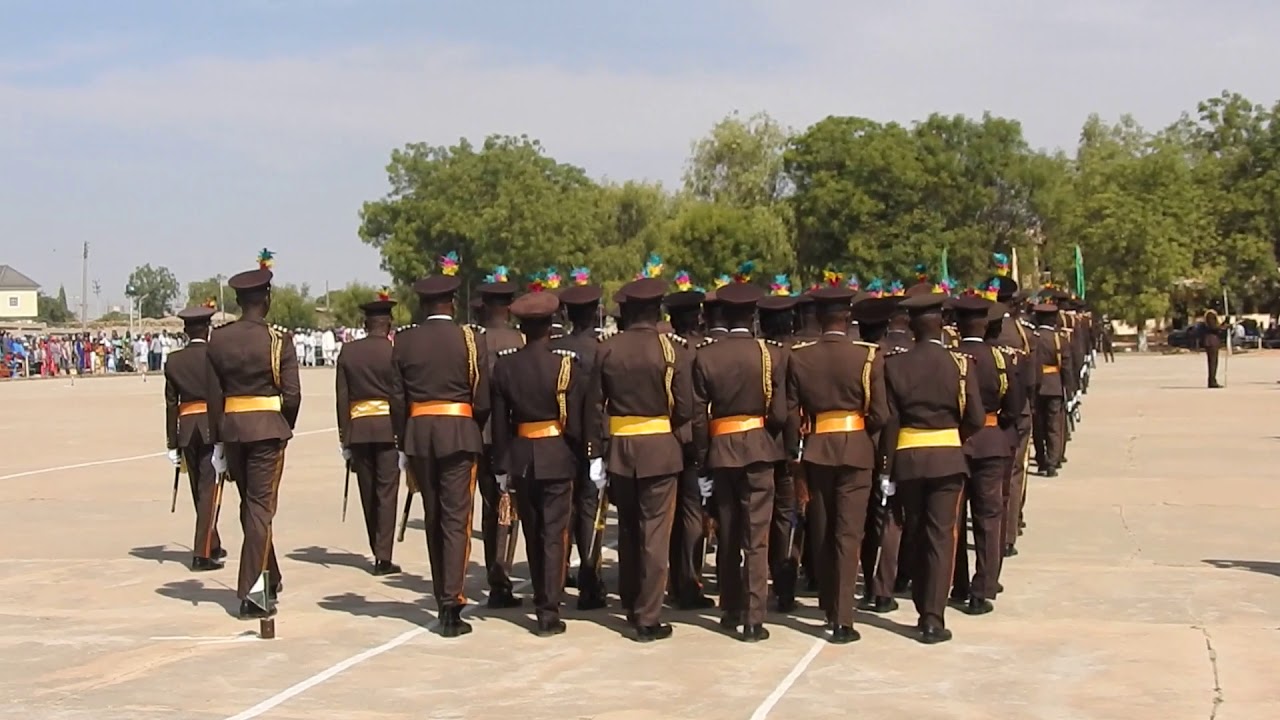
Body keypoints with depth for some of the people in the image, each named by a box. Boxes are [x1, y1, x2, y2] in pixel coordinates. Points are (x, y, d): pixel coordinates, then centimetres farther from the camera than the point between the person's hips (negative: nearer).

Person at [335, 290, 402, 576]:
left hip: (359, 429, 3)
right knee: (386, 491, -1)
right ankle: (383, 556, -7)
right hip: (389, 426, -3)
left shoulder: (348, 351, 5)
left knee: (368, 493, 12)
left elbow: (342, 397, 4)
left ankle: (378, 551, 21)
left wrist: (345, 438, 8)